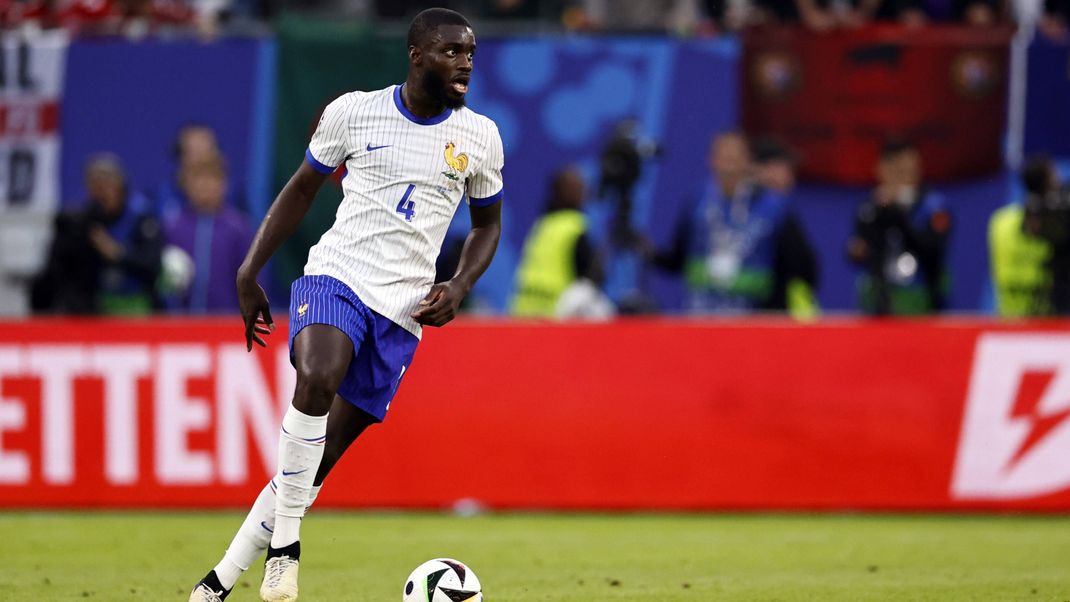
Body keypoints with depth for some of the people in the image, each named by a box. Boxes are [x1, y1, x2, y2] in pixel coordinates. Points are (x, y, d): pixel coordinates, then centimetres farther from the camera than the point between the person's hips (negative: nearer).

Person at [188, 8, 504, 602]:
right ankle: (283, 543, -23)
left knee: (318, 460, 0)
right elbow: (301, 188, 13)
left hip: (402, 309, 2)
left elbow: (487, 224, 19)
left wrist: (459, 286, 0)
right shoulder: (354, 112, 0)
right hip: (335, 277, -2)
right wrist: (249, 272, 8)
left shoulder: (480, 138, 5)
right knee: (318, 378, -35)